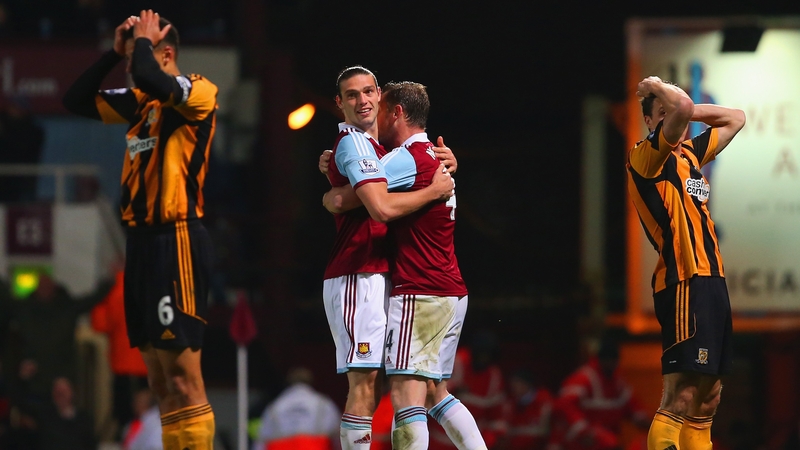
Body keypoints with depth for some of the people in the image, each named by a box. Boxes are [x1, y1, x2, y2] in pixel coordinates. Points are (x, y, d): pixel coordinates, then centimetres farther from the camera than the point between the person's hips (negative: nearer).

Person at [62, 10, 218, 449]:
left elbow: (148, 78, -27)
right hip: (142, 240, 9)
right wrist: (114, 51, 13)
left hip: (175, 240, -9)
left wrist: (143, 41, -7)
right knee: (160, 382, 6)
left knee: (182, 376, -12)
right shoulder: (142, 101, 17)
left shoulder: (199, 92, -8)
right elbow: (76, 99, 23)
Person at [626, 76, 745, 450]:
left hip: (711, 279, 9)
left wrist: (668, 97, 19)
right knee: (680, 399, -17)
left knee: (708, 398, 10)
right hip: (686, 282, -9)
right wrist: (656, 89, -5)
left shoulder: (690, 154, 17)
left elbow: (735, 119, 31)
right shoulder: (646, 157, -7)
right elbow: (683, 108, -25)